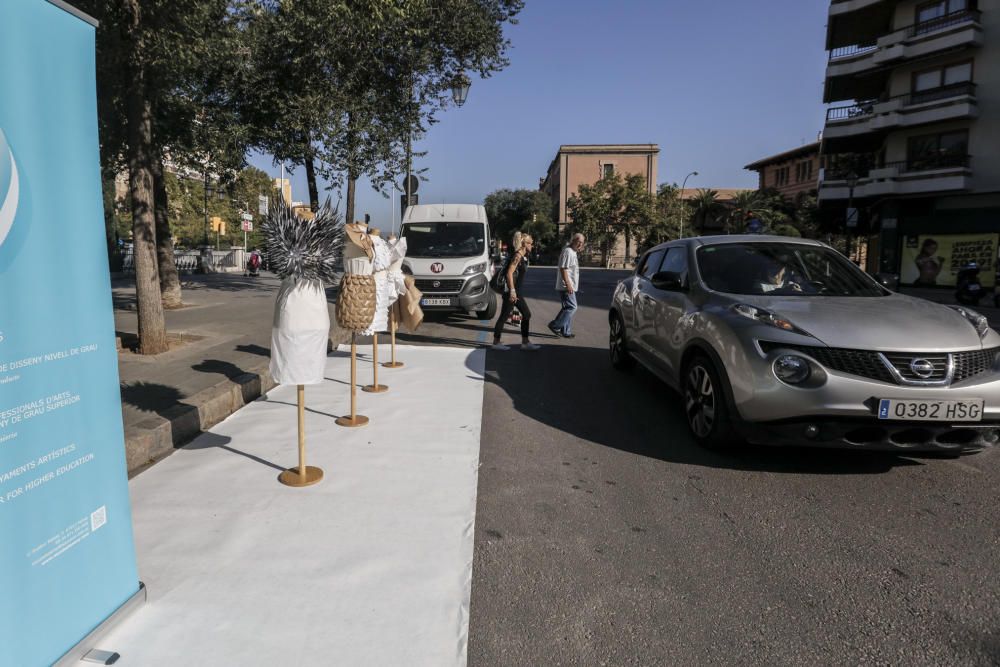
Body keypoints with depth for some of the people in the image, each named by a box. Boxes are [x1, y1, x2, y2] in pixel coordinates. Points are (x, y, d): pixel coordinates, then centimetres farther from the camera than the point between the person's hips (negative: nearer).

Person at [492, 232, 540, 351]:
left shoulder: (523, 256, 14)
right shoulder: (518, 255, -14)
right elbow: (509, 273, -22)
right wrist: (512, 291, -26)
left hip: (515, 290, 10)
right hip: (510, 290, -10)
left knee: (526, 314, 10)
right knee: (504, 316, -3)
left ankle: (525, 342, 15)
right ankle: (496, 342, 6)